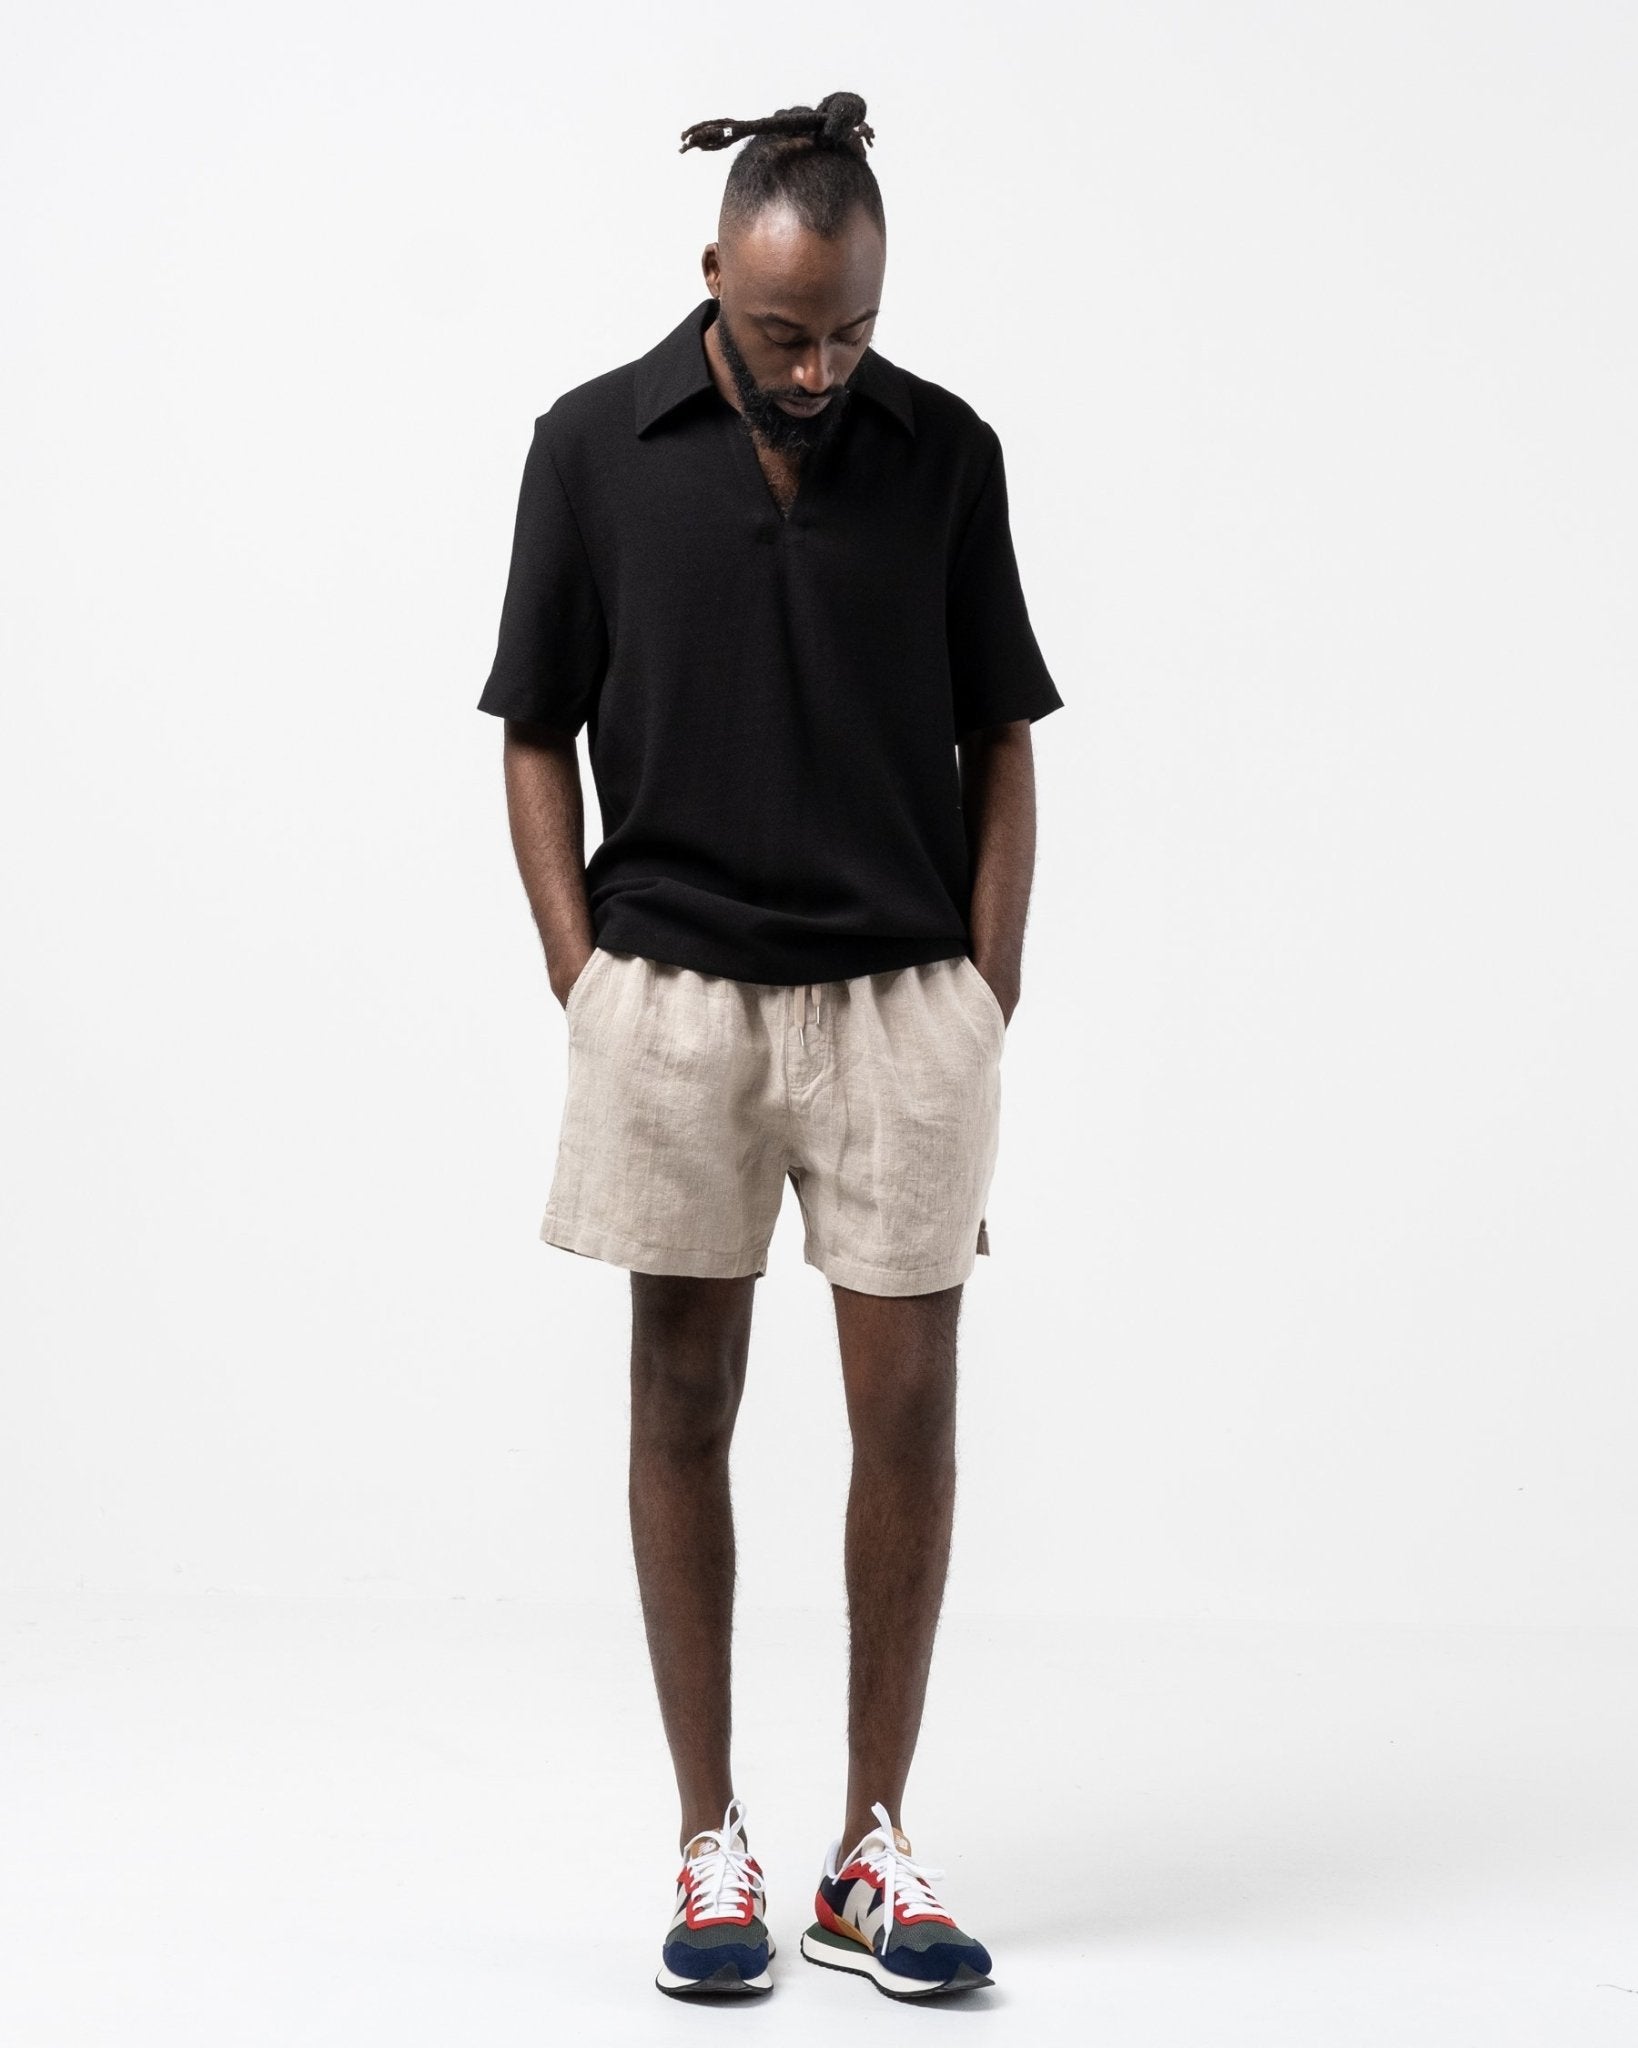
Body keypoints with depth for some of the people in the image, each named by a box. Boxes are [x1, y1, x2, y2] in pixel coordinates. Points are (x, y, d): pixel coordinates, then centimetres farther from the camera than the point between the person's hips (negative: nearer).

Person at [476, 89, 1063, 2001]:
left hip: (902, 999, 1)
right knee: (684, 1414, 5)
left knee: (909, 1412, 2)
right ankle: (713, 1845, 17)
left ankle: (872, 1848, 15)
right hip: (675, 994, -1)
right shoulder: (596, 445, -1)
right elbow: (537, 738, 3)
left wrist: (987, 1000, -1)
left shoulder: (945, 449, 2)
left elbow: (1000, 740, 6)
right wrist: (584, 995, -5)